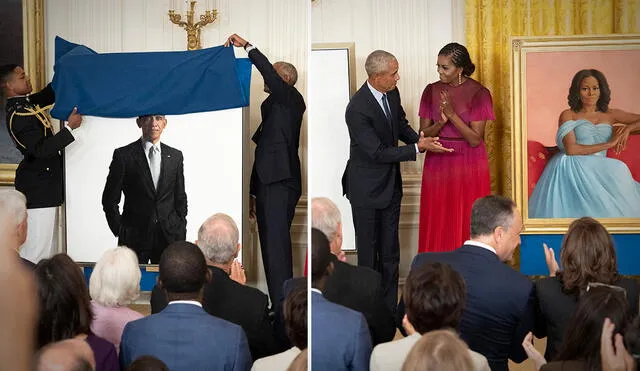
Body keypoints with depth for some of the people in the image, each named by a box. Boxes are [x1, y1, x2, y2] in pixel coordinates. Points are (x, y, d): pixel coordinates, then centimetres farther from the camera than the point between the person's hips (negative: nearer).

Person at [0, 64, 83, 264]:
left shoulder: (26, 103, 8)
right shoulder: (18, 116, -20)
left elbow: (50, 94, 23)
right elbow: (41, 150, -28)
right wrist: (69, 128, -27)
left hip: (45, 185, 10)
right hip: (38, 188, -10)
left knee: (48, 244, 15)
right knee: (37, 247, -8)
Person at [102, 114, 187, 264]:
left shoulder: (175, 156, 9)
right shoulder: (123, 155, -1)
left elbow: (180, 199, 13)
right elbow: (110, 200, 1)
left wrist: (180, 233, 7)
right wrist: (120, 231, -2)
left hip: (169, 236, 3)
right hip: (134, 238, -2)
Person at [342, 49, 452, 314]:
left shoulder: (392, 93, -2)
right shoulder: (357, 110, -26)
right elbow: (378, 152, -24)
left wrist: (419, 139, -6)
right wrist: (419, 147, -24)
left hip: (391, 183, 7)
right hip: (367, 189, -7)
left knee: (390, 252, 13)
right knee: (368, 251, 5)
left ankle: (389, 307, 23)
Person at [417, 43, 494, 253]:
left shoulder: (478, 93, -8)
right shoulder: (432, 91, 2)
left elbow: (475, 139, -12)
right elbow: (424, 133, 3)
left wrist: (452, 114, -21)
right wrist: (440, 123, -17)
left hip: (469, 165, -3)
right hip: (438, 164, 3)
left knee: (467, 224, 1)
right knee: (437, 224, 4)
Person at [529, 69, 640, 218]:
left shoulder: (610, 115, 18)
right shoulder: (568, 115, 8)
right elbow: (571, 149, -7)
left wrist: (628, 128, -4)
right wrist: (609, 144, -5)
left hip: (598, 171, 3)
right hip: (573, 170, -3)